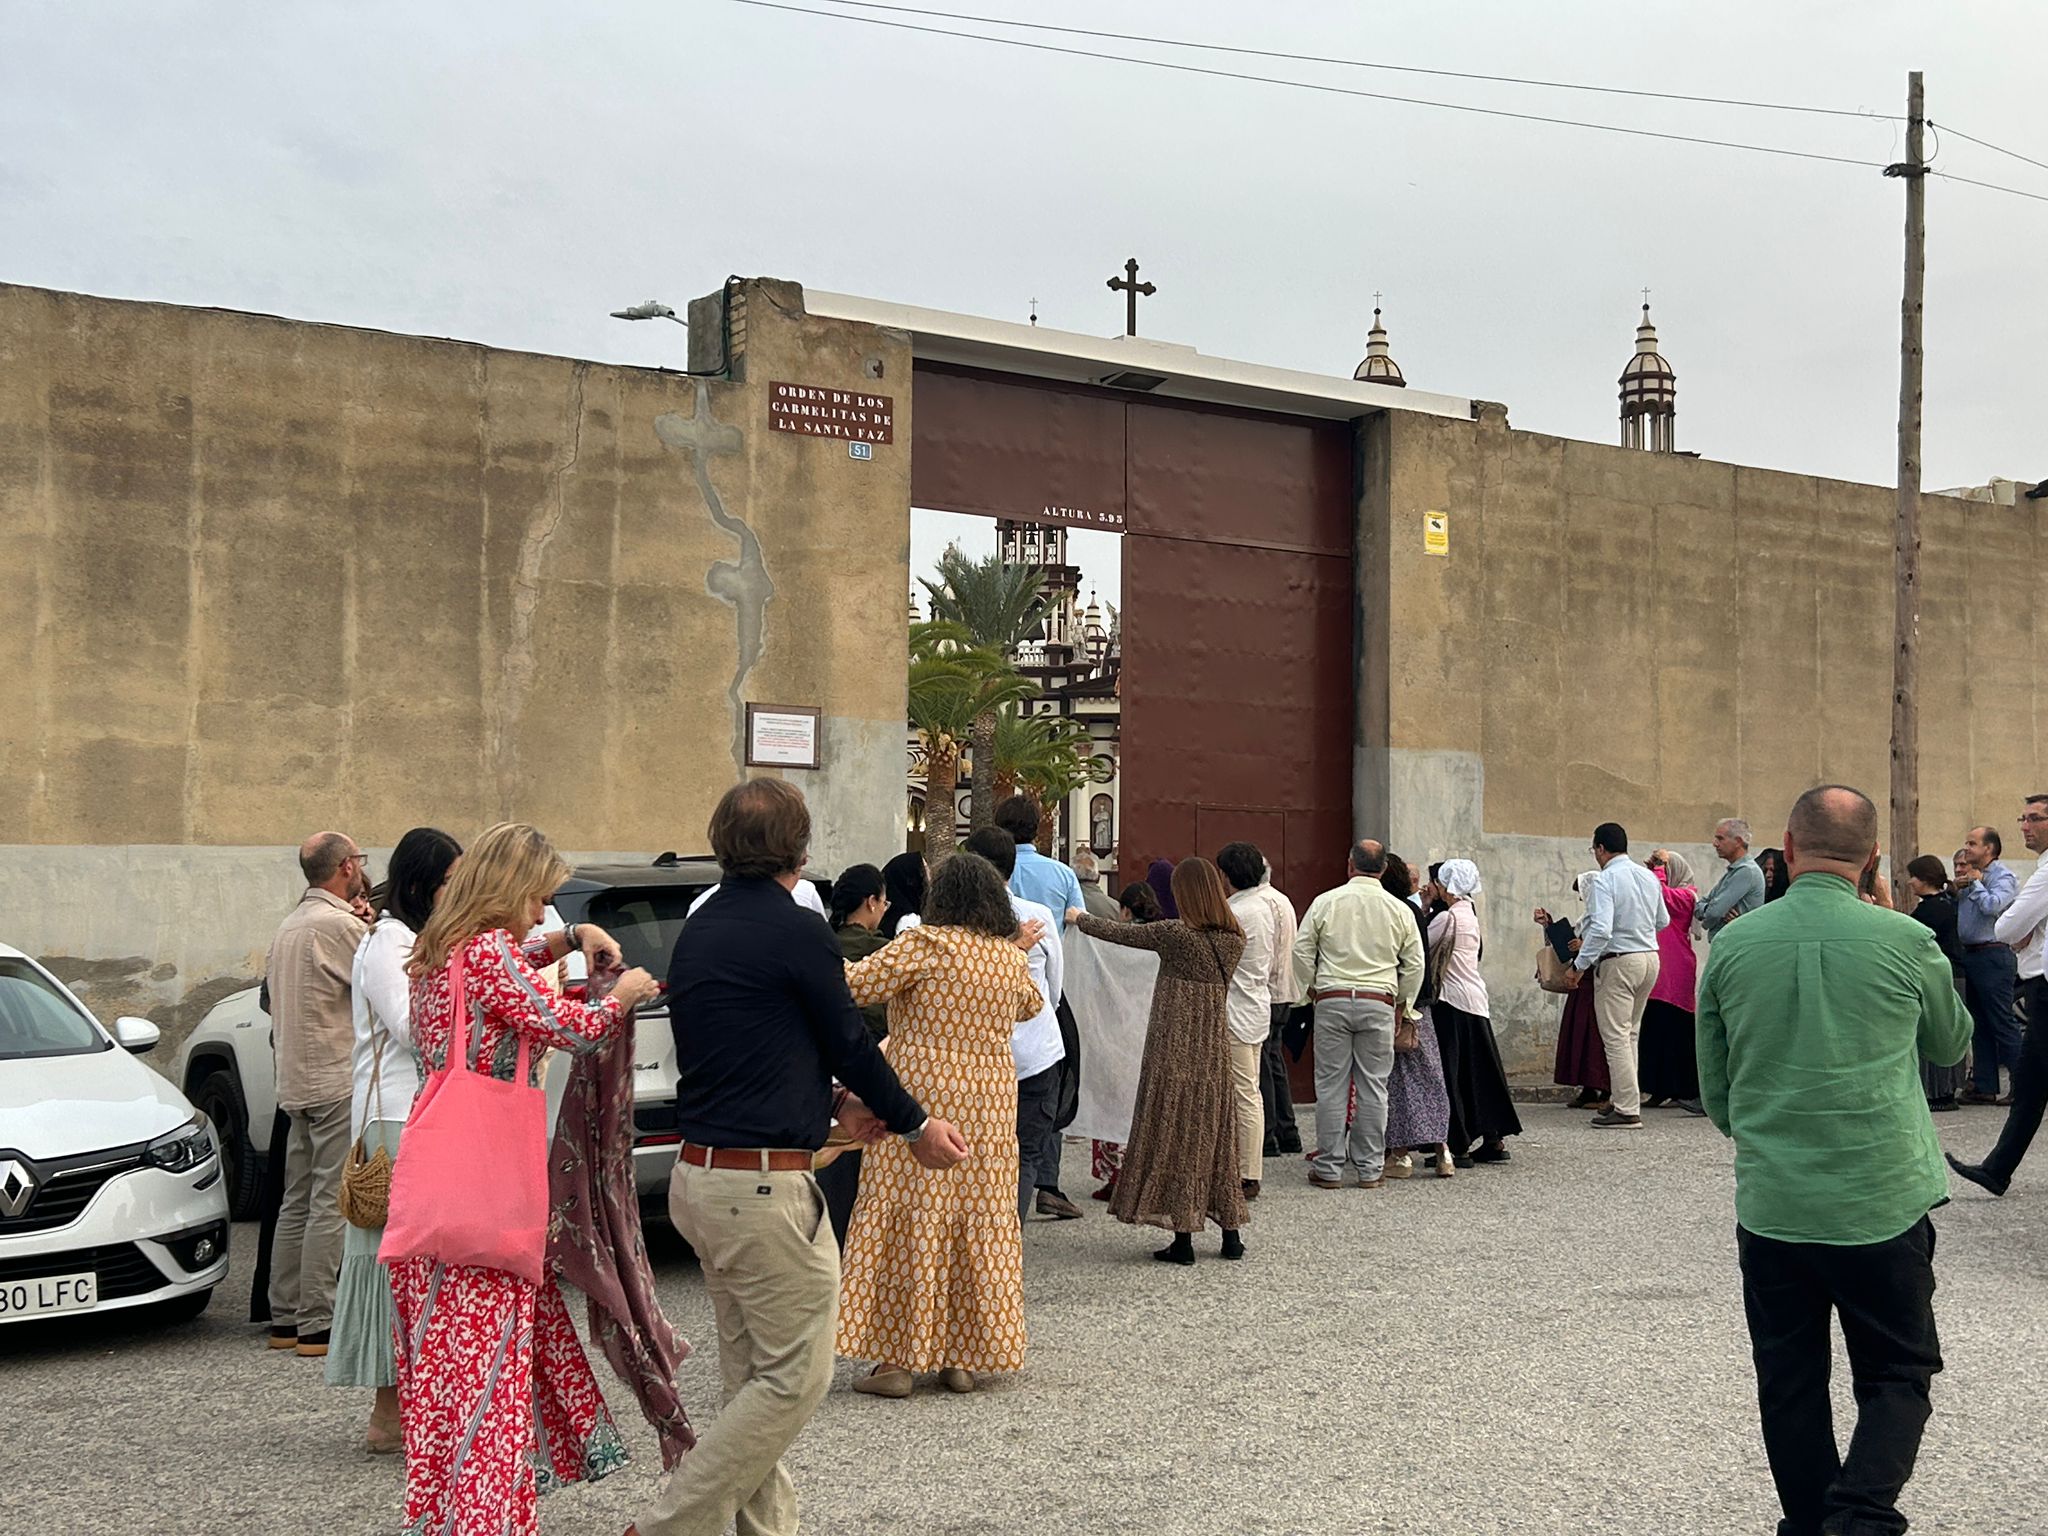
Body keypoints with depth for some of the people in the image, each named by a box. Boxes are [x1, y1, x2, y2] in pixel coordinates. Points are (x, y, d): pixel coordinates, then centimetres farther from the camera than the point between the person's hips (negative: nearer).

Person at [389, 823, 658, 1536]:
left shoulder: (444, 952, 15)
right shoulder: (489, 949, -13)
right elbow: (571, 1028, -9)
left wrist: (571, 937, 23)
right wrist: (624, 995, 10)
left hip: (443, 1159, 9)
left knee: (450, 1344, 12)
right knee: (487, 1351, -6)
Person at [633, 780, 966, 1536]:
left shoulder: (697, 931, 12)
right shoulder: (794, 930, -13)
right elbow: (850, 1040, -4)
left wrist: (835, 1103, 22)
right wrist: (914, 1125, 10)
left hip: (699, 1178, 9)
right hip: (763, 1186, -9)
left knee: (751, 1374, 16)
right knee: (796, 1376, -1)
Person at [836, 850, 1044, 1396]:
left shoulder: (926, 945, -11)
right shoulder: (1012, 958, 8)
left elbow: (858, 985, -14)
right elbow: (1032, 1006, 28)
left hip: (923, 1092, -5)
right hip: (990, 1104, 5)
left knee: (911, 1218, 0)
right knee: (979, 1220, 10)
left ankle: (897, 1360, 3)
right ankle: (961, 1359, 15)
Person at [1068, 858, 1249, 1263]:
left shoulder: (1175, 933, -14)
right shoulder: (1233, 938, 2)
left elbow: (1116, 932, -3)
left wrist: (1079, 918, 16)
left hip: (1174, 1046, -5)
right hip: (1214, 1046, 6)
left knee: (1175, 1134, 0)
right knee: (1214, 1132, 13)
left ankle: (1183, 1239, 0)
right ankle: (1230, 1233, 18)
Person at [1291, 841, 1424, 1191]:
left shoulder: (1326, 902, -1)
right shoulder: (1399, 909, 3)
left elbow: (1302, 949, 2)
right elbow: (1414, 963, 7)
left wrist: (1310, 986, 17)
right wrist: (1403, 1004, 18)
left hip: (1332, 1001, -1)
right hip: (1379, 1003, 1)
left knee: (1331, 1085, 3)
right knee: (1373, 1087, 6)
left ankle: (1329, 1168, 5)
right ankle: (1370, 1168, 9)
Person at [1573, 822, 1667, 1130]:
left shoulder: (1605, 880, -16)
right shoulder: (1648, 876, 8)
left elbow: (1601, 930, -24)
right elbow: (1663, 921, 18)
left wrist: (1580, 964, -15)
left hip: (1619, 960, -8)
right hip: (1650, 956, 8)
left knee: (1616, 1037, -3)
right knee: (1630, 1034, 18)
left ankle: (1627, 1111, -4)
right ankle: (1626, 1101, 24)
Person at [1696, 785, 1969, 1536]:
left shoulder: (1732, 945, -2)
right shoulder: (1905, 942, -9)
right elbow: (1952, 1044, 14)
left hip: (1770, 1208, 2)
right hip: (1883, 1206, -2)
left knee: (1791, 1388, 14)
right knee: (1897, 1376, 11)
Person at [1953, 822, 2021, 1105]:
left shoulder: (2003, 876, -9)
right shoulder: (1972, 876, 16)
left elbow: (1992, 906, -26)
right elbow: (1956, 912, 16)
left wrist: (1975, 883, -12)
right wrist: (1958, 889, 0)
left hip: (1993, 956, -9)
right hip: (1971, 955, 9)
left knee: (2002, 1023, -7)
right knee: (1980, 1024, 11)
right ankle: (1984, 1085, 15)